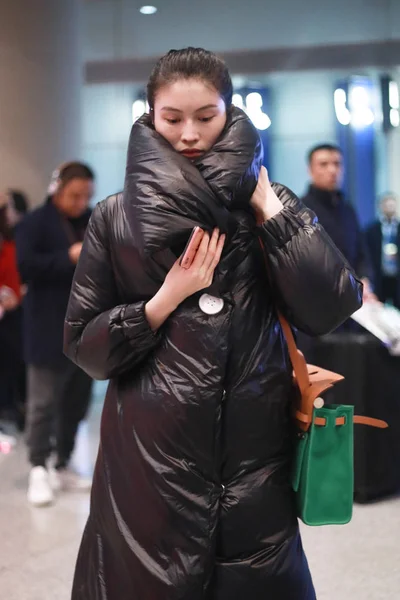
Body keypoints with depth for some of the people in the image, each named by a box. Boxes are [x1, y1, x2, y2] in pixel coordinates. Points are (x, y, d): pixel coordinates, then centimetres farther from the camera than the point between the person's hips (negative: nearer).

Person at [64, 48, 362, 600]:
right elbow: (82, 345, 2)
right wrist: (167, 298, -11)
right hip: (149, 458, 0)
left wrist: (267, 203, -10)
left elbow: (331, 309, -12)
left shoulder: (268, 206, 3)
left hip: (253, 456, 1)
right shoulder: (117, 218, 2)